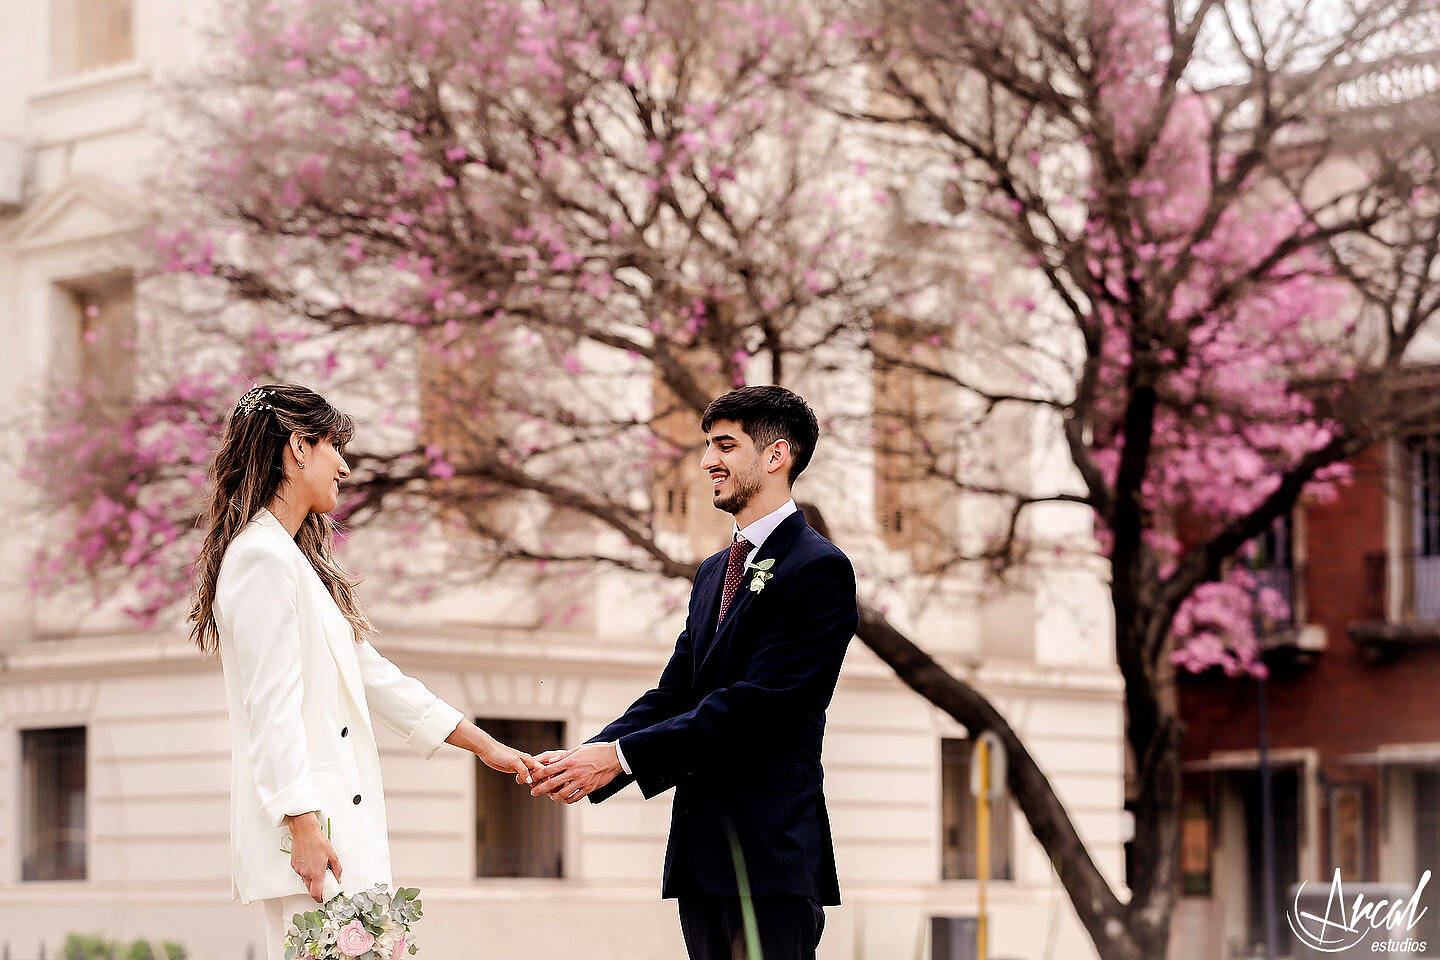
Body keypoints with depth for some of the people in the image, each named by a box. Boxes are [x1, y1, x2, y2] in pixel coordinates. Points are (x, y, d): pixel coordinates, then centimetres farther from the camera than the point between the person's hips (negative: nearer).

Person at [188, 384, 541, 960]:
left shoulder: (301, 560, 22)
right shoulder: (261, 557, -9)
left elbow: (372, 675, 24)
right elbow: (270, 705, -16)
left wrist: (484, 745, 24)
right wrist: (304, 829, -20)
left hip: (343, 822, 10)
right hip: (308, 828, -10)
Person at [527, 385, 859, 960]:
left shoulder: (819, 569, -8)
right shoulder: (714, 573, 21)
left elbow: (757, 703, -17)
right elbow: (673, 694, 16)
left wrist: (621, 756, -18)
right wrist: (587, 757, -2)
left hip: (770, 851, -8)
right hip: (701, 850, 8)